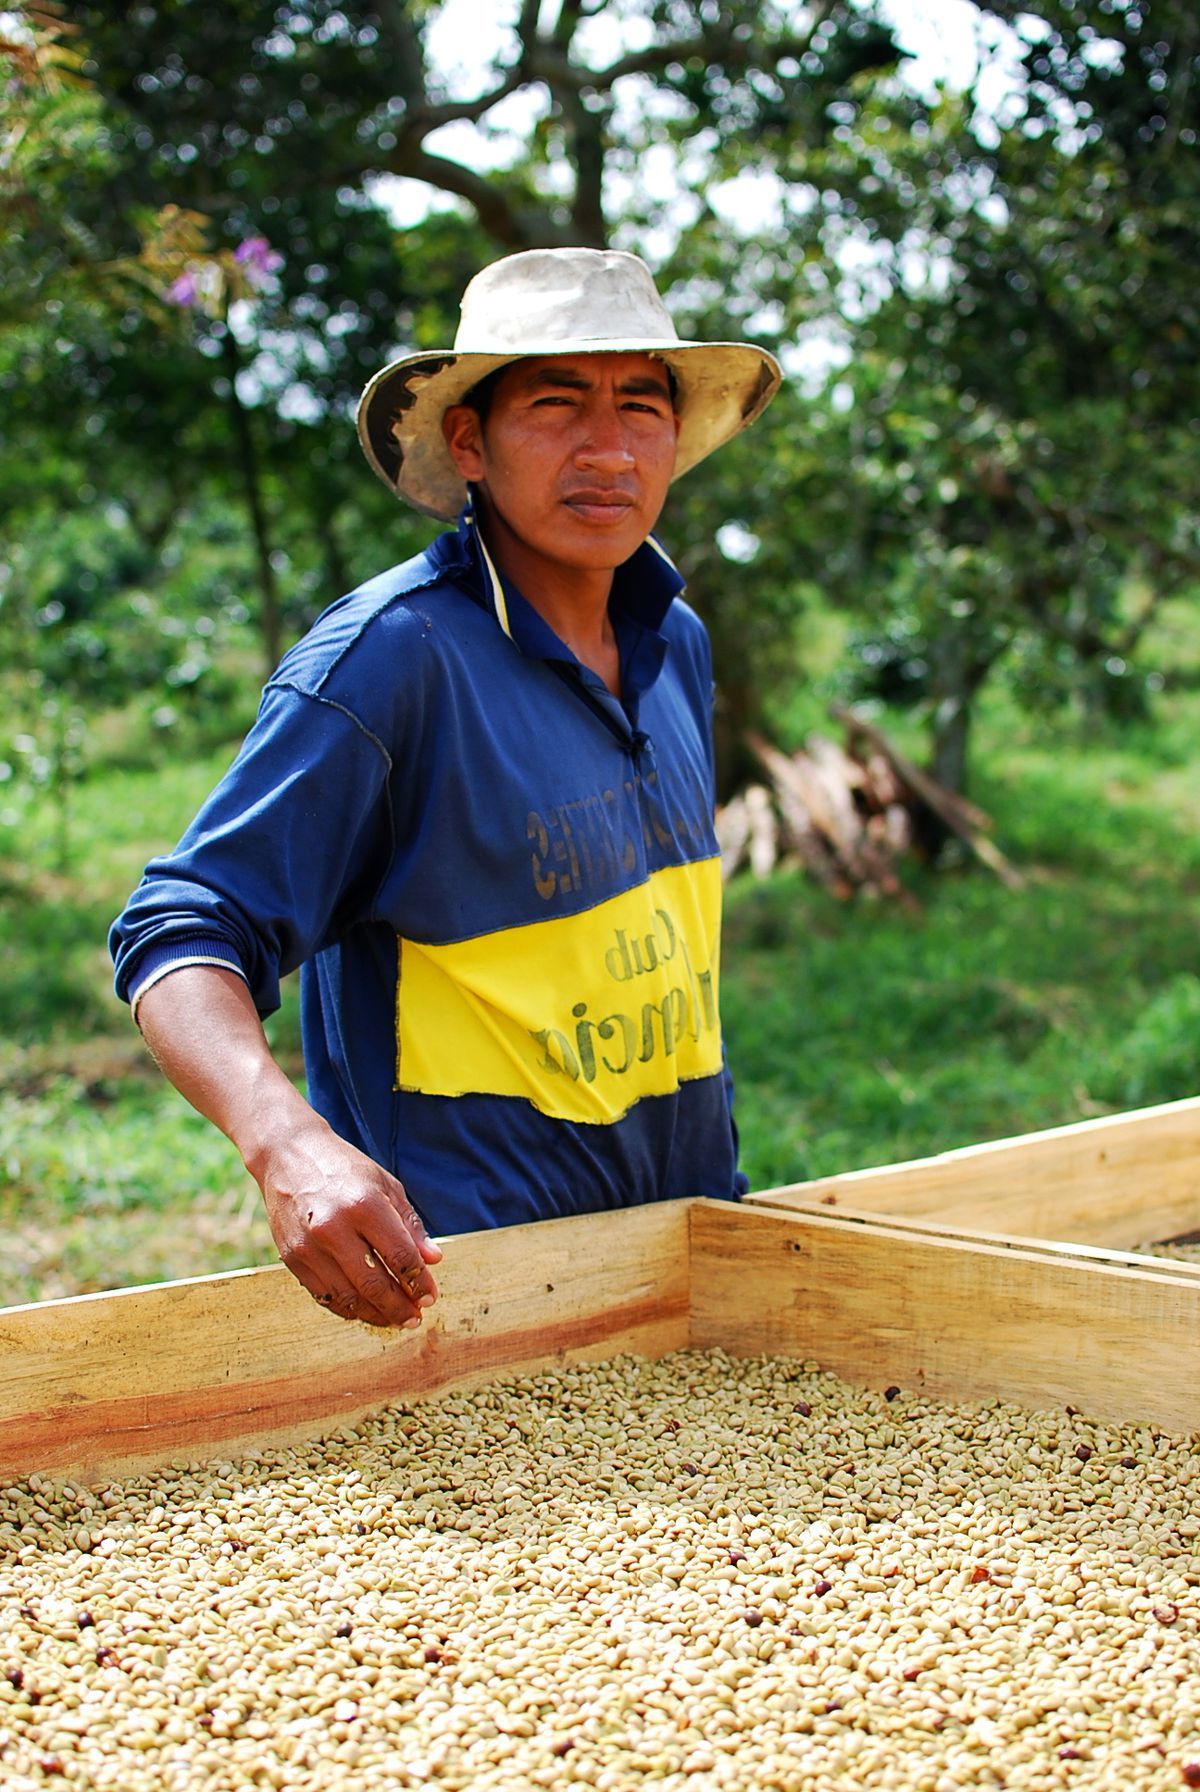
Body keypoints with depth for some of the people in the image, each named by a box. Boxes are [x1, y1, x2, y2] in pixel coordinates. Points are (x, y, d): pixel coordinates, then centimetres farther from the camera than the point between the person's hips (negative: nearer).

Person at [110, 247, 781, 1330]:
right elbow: (185, 936, -20)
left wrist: (721, 1196, 17)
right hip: (454, 1271, -6)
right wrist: (289, 1144, -38)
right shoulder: (389, 657, -16)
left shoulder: (676, 644, 6)